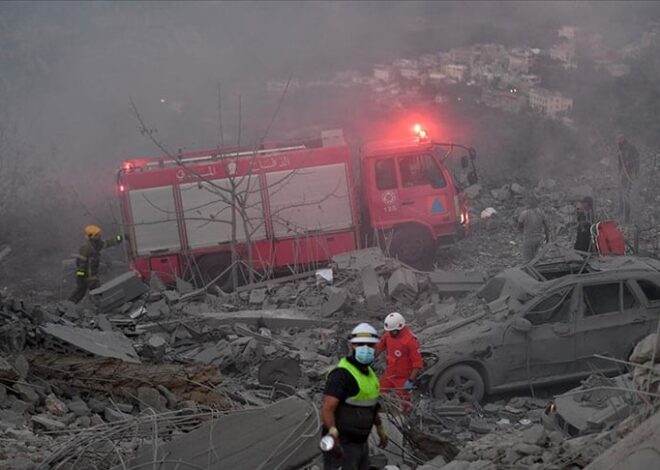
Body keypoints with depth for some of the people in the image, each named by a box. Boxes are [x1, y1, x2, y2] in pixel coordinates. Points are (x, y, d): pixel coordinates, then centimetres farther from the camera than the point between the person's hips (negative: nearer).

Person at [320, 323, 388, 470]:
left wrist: (380, 427, 32)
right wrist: (332, 435, -43)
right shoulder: (342, 374, -21)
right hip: (342, 444, -10)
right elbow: (327, 409, -30)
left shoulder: (368, 372, 10)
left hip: (361, 442, 10)